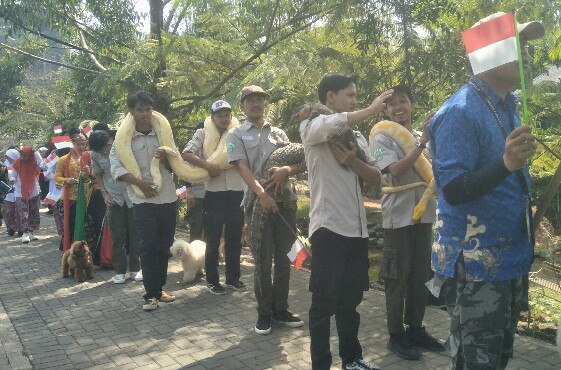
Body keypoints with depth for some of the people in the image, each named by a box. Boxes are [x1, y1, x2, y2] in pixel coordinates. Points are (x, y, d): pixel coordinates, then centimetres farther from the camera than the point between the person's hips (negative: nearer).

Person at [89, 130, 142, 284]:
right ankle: (120, 271, 15)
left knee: (134, 234, 4)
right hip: (114, 198, 2)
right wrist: (105, 194, 0)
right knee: (117, 236, 3)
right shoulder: (95, 154, -5)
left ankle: (135, 268, 16)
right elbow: (98, 174, 11)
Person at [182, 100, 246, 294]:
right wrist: (207, 165, -22)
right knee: (213, 239, 5)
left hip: (237, 191, 2)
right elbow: (186, 154, -10)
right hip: (213, 192, -2)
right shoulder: (203, 134, 2)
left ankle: (233, 278, 24)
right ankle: (212, 280, 16)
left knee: (234, 238, 11)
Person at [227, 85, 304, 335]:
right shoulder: (236, 134, 5)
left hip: (285, 200, 4)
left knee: (284, 259, 9)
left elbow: (296, 165, 10)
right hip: (258, 202, -3)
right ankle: (264, 313, 14)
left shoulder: (278, 133, 15)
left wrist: (286, 170, -15)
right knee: (263, 261, 2)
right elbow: (243, 168, -8)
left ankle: (280, 309, 21)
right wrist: (262, 194, -23)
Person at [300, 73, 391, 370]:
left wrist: (354, 161, -9)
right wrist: (371, 110, -16)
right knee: (324, 301, 1)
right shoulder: (311, 127, -2)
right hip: (328, 228, -6)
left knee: (350, 299, 16)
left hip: (357, 228, 7)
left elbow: (376, 179, 10)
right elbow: (329, 124, -27)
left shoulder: (357, 137, 18)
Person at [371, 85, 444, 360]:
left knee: (421, 275, 13)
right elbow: (396, 170, -19)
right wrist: (422, 142, -22)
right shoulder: (382, 139, -5)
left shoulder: (423, 137, 12)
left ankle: (415, 328, 27)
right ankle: (396, 335, 13)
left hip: (423, 214, 6)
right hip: (398, 216, -5)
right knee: (397, 277, 1)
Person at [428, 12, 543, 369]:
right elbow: (453, 190, -25)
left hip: (511, 258, 9)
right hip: (477, 266, -9)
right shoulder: (460, 112, -18)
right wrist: (506, 164, -36)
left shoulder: (508, 106, 8)